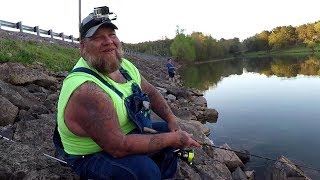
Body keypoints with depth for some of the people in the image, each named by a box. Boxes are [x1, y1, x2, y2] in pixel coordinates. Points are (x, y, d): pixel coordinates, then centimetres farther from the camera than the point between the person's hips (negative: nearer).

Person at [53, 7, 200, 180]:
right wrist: (173, 139, -27)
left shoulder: (124, 65, -4)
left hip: (128, 132, 9)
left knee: (170, 132, 9)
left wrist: (172, 121, -5)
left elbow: (151, 93, 9)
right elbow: (118, 147, -33)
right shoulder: (86, 90, -32)